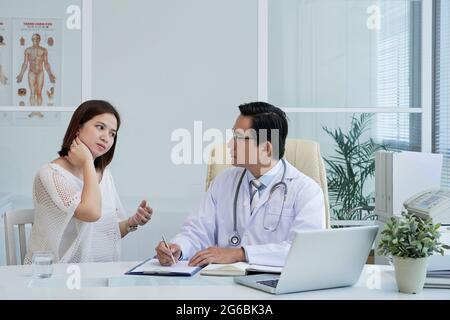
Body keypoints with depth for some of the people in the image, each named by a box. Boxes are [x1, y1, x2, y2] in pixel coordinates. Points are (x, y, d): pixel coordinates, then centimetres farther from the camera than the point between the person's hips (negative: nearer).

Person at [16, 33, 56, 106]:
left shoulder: (44, 50, 1)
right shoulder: (28, 50, -1)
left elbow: (46, 64, 2)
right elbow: (25, 64, 1)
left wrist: (50, 75, -6)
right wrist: (21, 75, -7)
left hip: (40, 73, 1)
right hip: (31, 73, -1)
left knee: (39, 93, 1)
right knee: (32, 93, -6)